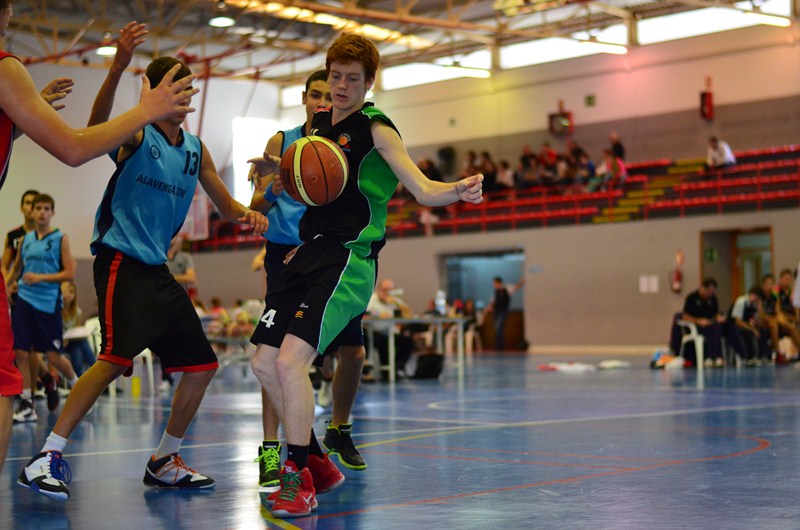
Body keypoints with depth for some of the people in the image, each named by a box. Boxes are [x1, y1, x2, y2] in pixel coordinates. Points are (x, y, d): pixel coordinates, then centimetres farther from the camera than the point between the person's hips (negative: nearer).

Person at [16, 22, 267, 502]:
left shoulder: (196, 150, 14)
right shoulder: (137, 135, -6)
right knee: (118, 358, -26)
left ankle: (164, 463, 22)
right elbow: (98, 127, -30)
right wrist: (118, 68, -47)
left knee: (202, 364, 8)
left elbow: (225, 204, 21)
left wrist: (247, 215, -4)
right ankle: (47, 458, -21)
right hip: (121, 259, -8)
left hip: (158, 268, 8)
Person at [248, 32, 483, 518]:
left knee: (291, 360, -21)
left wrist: (458, 190, -39)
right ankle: (314, 459, 25)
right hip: (309, 254, 8)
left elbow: (423, 190, -17)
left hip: (349, 259, -8)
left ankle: (299, 482, -9)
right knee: (265, 362, 8)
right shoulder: (319, 124, 14)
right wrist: (278, 170, 5)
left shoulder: (375, 128, -8)